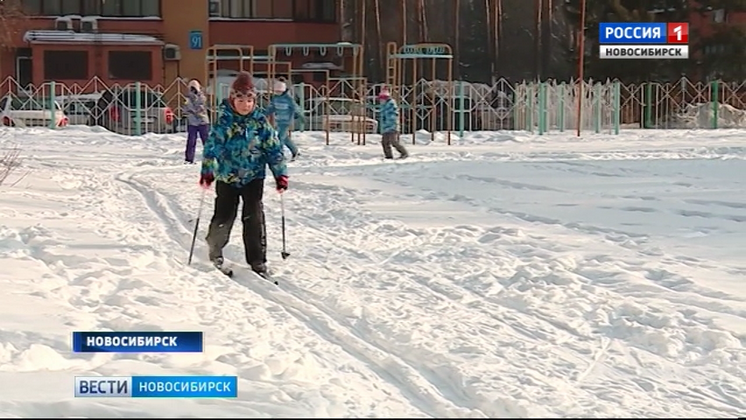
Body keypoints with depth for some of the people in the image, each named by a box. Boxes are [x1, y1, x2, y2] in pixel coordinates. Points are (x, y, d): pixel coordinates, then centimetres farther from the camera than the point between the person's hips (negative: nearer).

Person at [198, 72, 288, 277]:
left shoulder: (260, 122, -3)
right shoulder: (224, 122, -7)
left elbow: (274, 148, 1)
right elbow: (212, 146, -8)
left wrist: (280, 173, -1)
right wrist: (207, 171, -16)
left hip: (253, 177, 1)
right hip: (227, 177, 0)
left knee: (254, 218, -4)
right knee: (223, 216, 4)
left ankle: (258, 261, 5)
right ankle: (215, 252, 31)